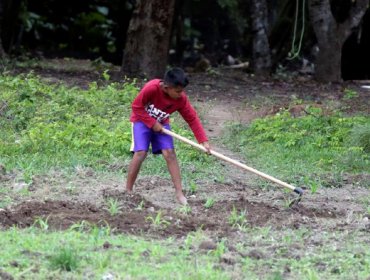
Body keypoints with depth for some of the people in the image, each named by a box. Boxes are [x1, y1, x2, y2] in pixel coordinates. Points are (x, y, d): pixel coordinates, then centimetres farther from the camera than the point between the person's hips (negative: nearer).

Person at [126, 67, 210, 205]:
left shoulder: (181, 99, -20)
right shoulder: (151, 88, -34)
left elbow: (192, 119, -15)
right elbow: (136, 106, -23)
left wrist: (203, 140, -22)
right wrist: (152, 123, -24)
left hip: (161, 123, 4)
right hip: (142, 120, -4)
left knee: (169, 153, -9)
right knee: (140, 153, -18)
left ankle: (179, 193, -9)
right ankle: (128, 191, -6)